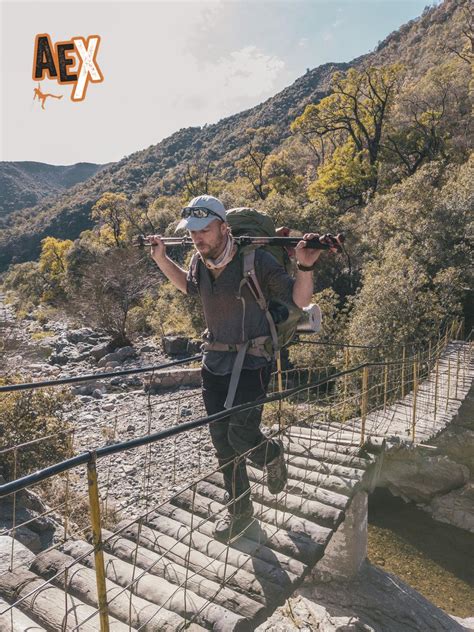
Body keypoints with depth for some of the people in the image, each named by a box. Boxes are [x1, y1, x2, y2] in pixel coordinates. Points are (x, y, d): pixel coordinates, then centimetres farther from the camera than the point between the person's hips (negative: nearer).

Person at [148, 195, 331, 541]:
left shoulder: (257, 261, -17)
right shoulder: (199, 262, 1)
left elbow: (299, 300, -13)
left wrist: (305, 267, -30)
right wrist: (162, 259, 18)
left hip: (252, 361, -6)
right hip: (214, 361, 6)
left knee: (241, 438, -10)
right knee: (223, 441, 11)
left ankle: (272, 452, 29)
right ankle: (239, 510, 32)